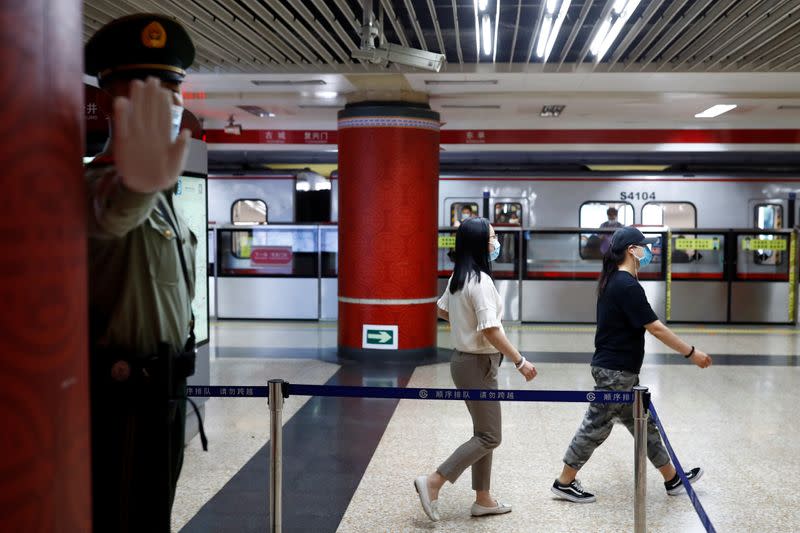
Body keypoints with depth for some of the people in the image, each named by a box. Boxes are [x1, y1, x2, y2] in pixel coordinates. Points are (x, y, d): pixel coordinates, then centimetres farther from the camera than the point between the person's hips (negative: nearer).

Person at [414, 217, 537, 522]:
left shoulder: (458, 278, 7)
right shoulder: (480, 281, -21)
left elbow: (442, 310, 22)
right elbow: (491, 331, -25)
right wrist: (520, 362, -18)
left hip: (466, 359, 10)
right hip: (477, 365, -10)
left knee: (483, 433, 17)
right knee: (489, 437, -1)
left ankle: (483, 499, 25)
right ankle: (432, 483, -2)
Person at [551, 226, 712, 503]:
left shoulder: (613, 281, 8)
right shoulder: (627, 286, -21)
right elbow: (656, 328, -21)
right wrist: (691, 353, -15)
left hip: (621, 370, 10)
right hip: (615, 371, -10)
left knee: (643, 423, 17)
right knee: (597, 425, 1)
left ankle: (672, 478, 28)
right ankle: (564, 482, 13)